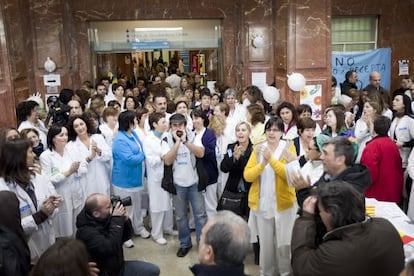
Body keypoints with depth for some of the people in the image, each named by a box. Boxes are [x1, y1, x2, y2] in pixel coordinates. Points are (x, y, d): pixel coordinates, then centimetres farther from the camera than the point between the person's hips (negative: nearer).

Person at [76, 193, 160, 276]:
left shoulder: (107, 218, -6)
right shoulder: (86, 232, -25)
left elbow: (126, 237, 5)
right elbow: (111, 248, -34)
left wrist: (125, 220, -14)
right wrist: (117, 220, -28)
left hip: (118, 266, 7)